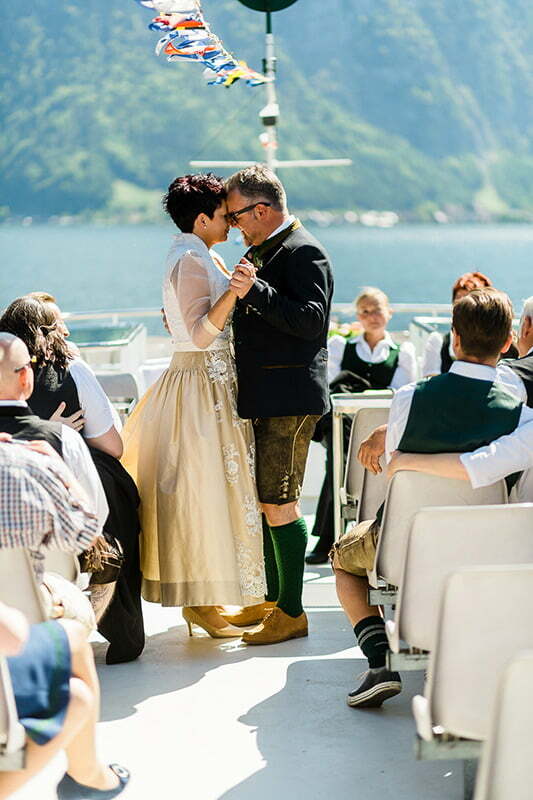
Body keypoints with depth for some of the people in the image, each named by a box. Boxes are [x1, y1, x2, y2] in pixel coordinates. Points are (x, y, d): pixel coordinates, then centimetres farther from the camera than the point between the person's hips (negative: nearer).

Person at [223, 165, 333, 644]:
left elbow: (312, 321, -23)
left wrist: (256, 292, -30)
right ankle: (274, 600, 24)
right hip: (264, 398, 10)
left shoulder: (303, 252, -11)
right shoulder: (263, 252, 19)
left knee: (279, 504, -9)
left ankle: (292, 613, -3)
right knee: (267, 501, 14)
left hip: (290, 398, -10)